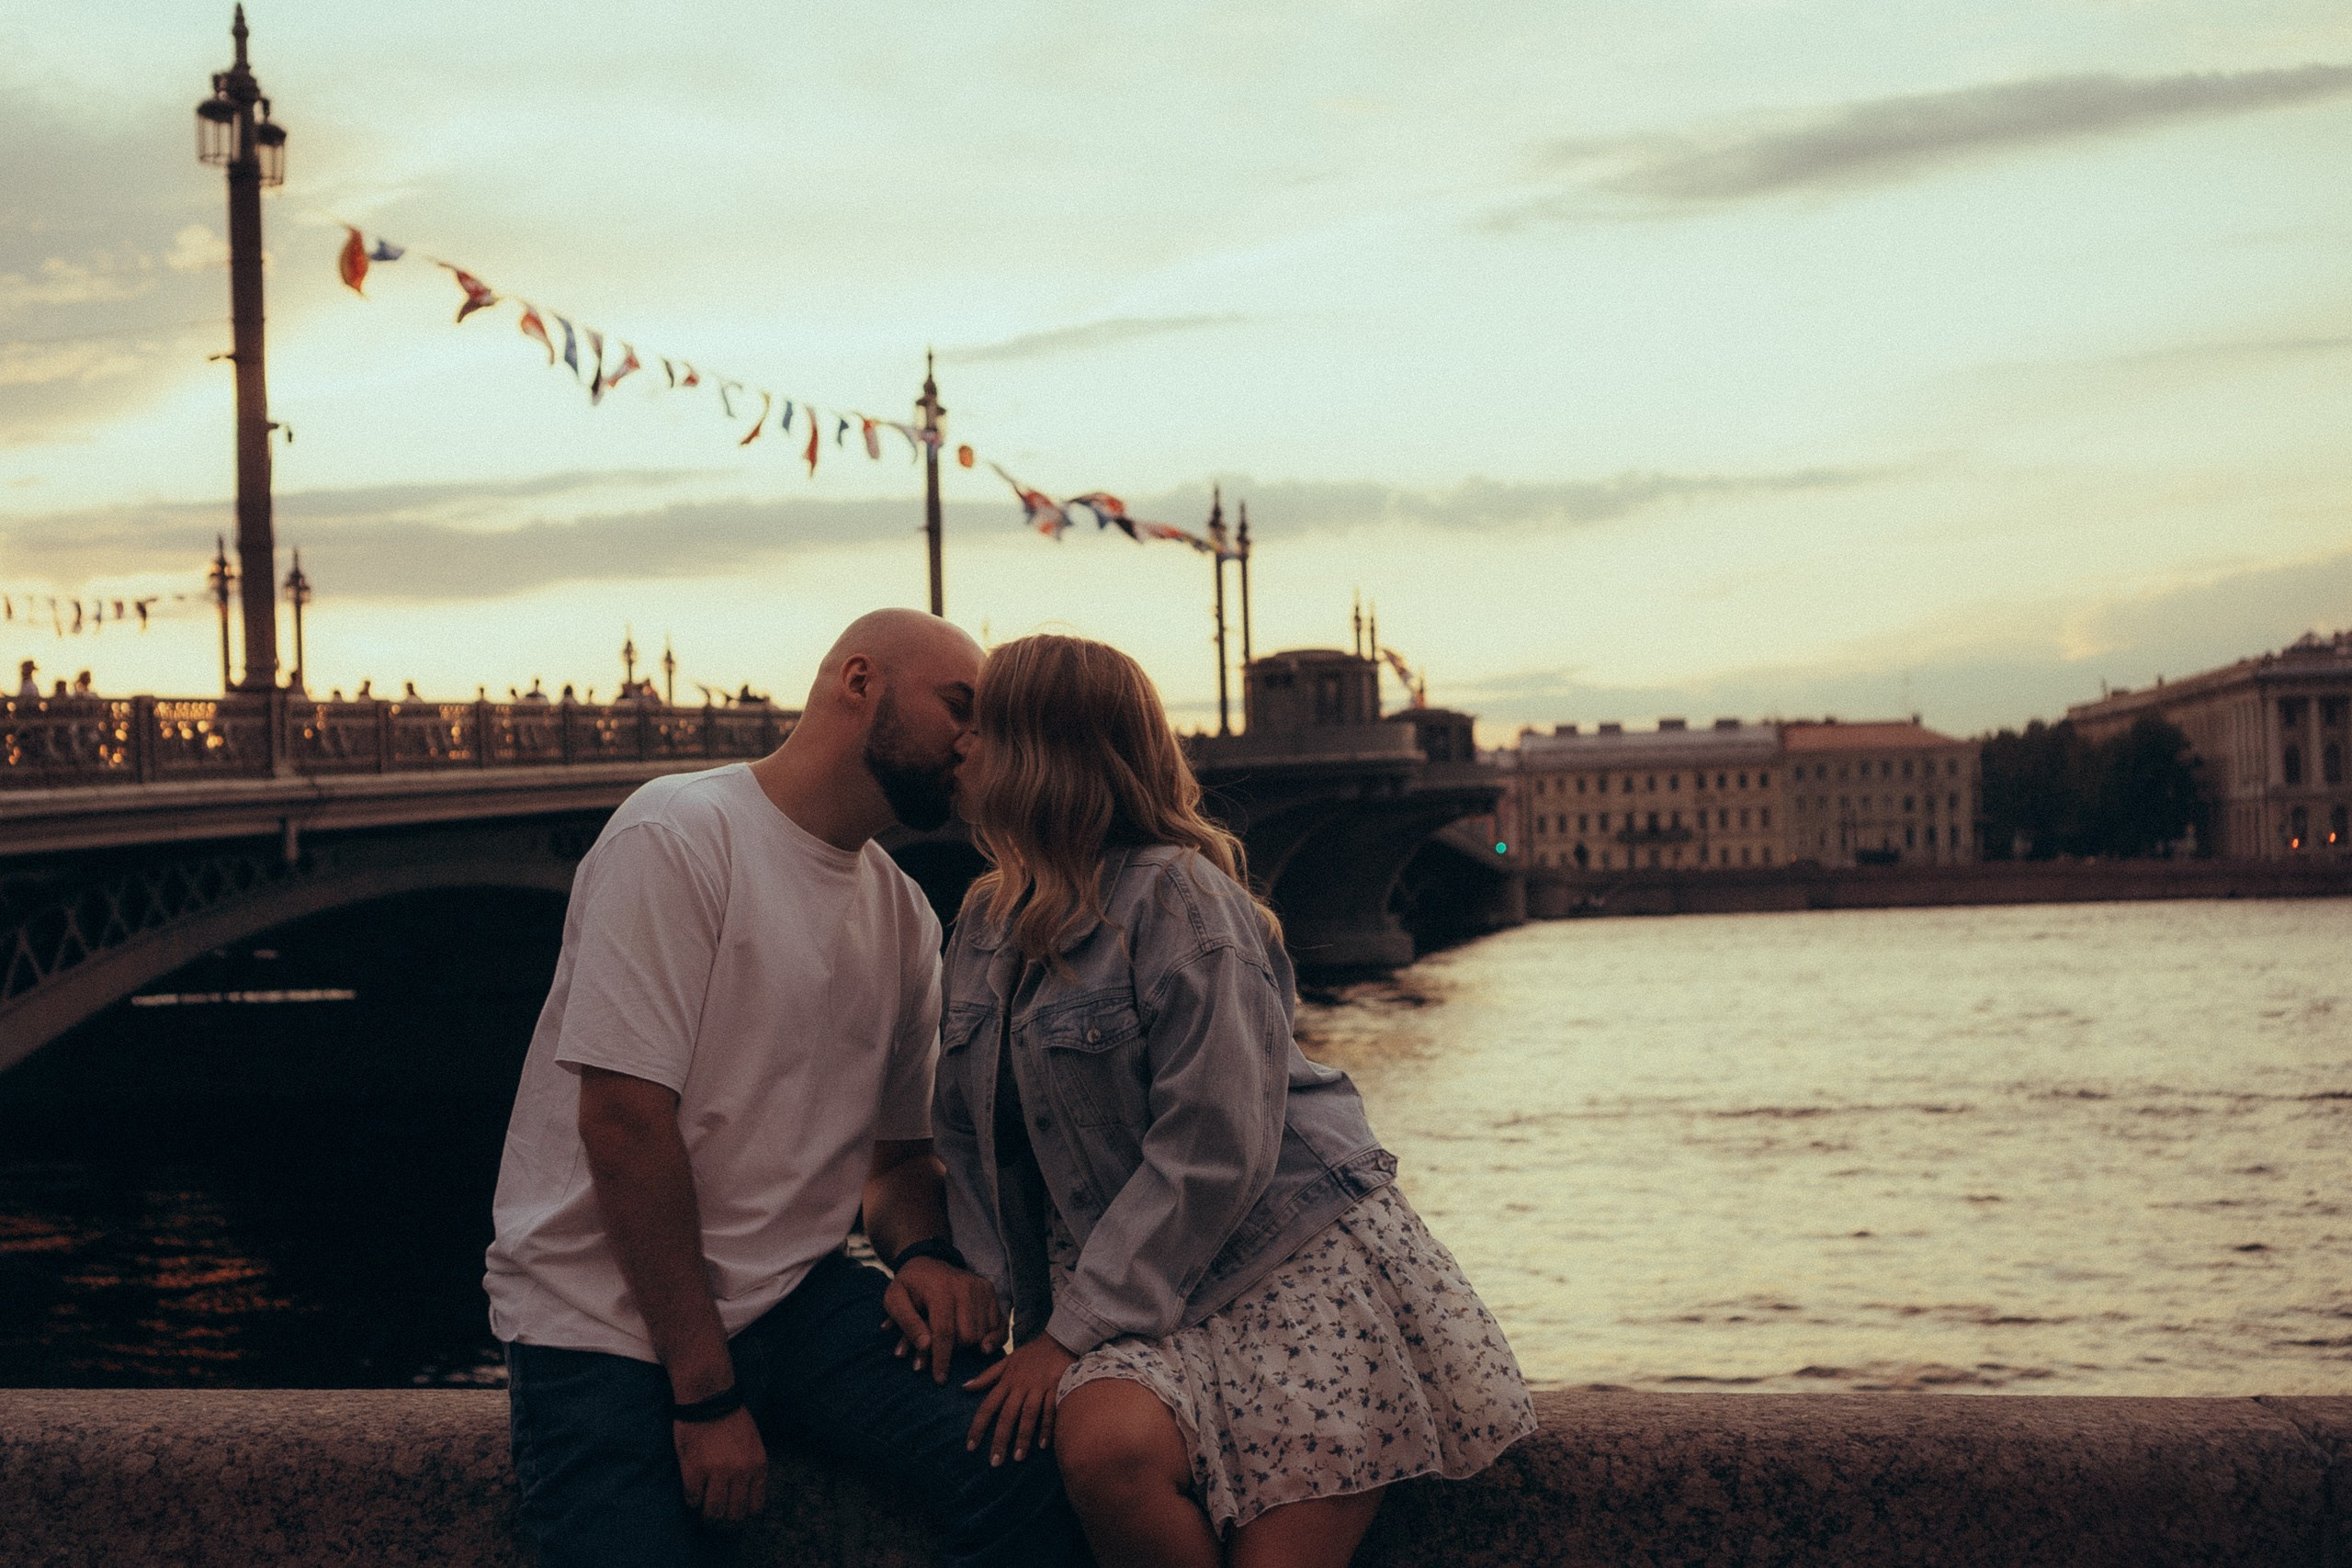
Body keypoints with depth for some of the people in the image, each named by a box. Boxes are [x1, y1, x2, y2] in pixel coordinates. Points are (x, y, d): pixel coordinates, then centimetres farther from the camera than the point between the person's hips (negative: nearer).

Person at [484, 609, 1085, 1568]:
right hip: (611, 1322, -5)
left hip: (791, 1297, 5)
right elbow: (624, 1118, -17)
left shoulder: (905, 916, 12)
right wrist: (706, 1394, -17)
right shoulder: (680, 834, -11)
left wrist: (924, 1257, -6)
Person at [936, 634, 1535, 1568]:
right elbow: (972, 1138, 18)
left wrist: (1073, 1330, -19)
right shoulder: (987, 923, 13)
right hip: (1123, 1278, 5)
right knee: (1103, 1447, -30)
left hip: (1290, 1254, -5)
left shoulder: (1178, 898, -12)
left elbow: (1214, 1150, -19)